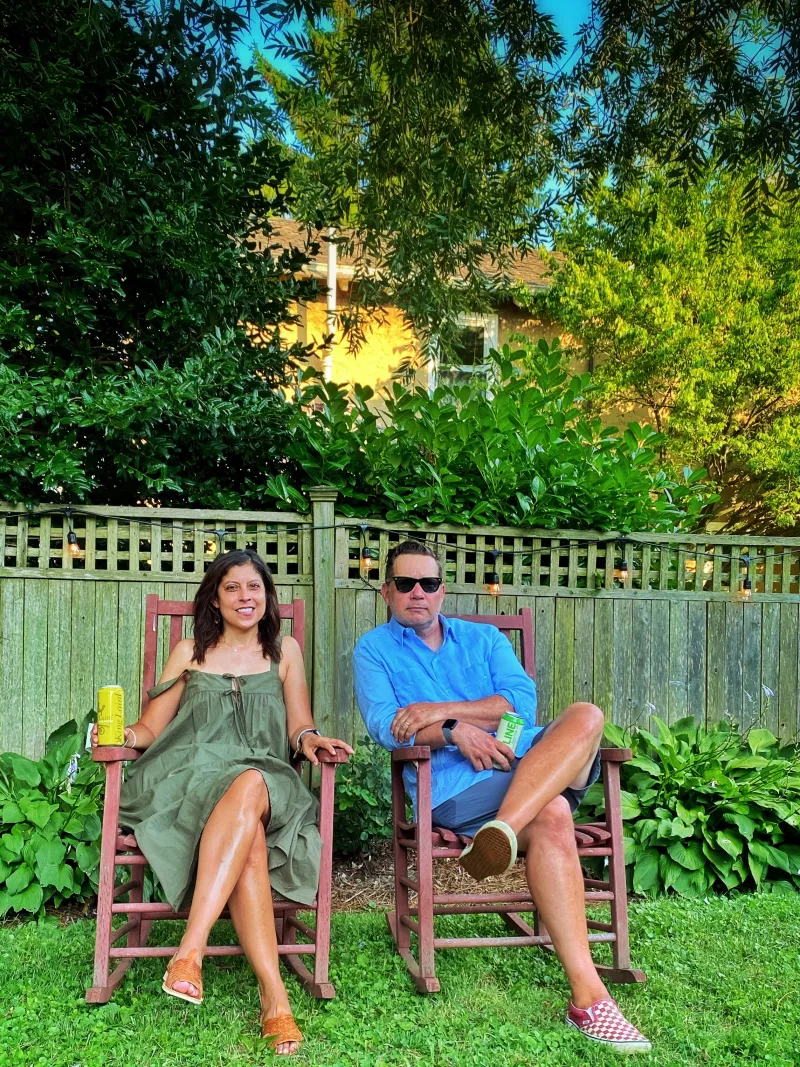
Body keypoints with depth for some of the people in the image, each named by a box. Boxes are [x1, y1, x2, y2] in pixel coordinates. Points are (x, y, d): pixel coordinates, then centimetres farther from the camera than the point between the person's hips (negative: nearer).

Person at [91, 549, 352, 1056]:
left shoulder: (284, 651, 19)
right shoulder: (190, 652, 19)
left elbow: (299, 728, 14)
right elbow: (151, 727, 15)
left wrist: (309, 739, -11)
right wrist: (124, 735, -8)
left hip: (266, 782, 0)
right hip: (190, 777, 0)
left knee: (250, 787, -40)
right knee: (250, 845, -35)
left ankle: (191, 948, -42)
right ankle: (275, 995, -38)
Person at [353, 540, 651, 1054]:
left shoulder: (484, 638, 22)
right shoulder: (374, 650, 15)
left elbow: (523, 701, 4)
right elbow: (383, 725, -3)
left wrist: (442, 710, -9)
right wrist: (457, 731, -19)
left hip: (535, 760, 4)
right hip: (454, 781, -4)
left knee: (586, 716, -27)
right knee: (551, 819, -32)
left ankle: (501, 831, -42)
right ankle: (587, 995, -33)